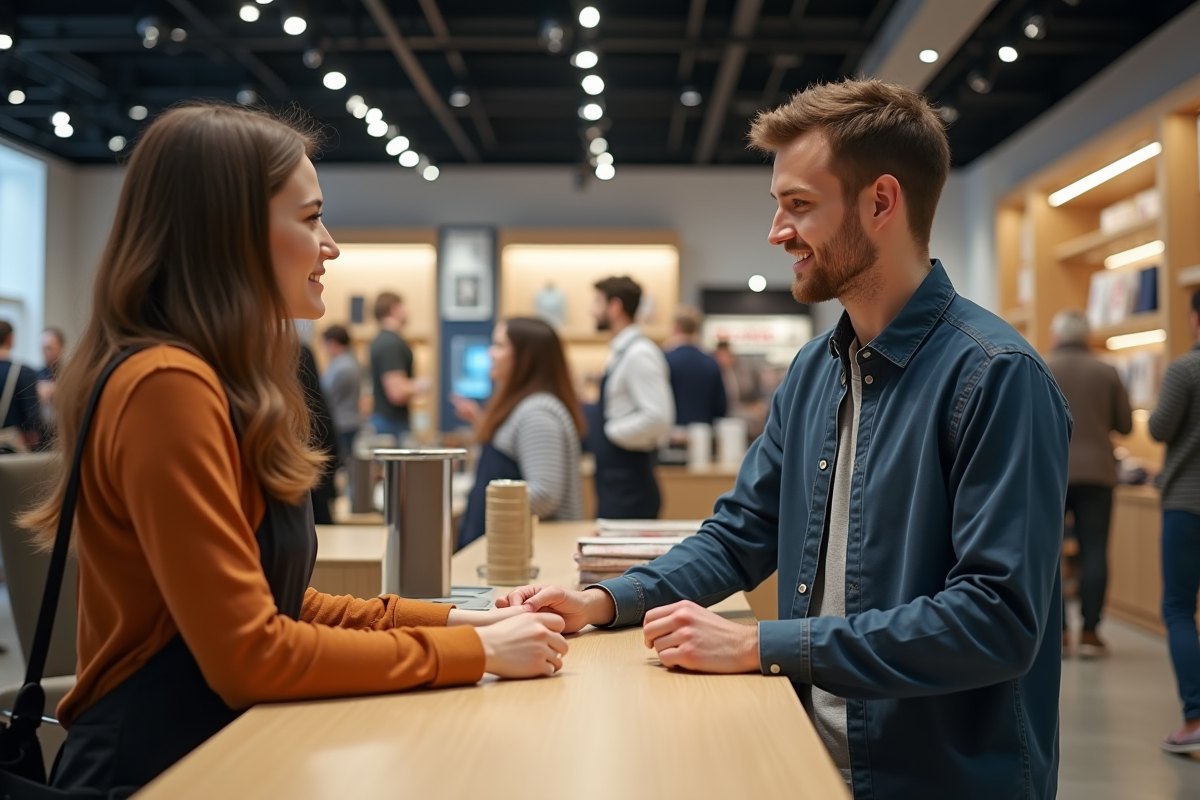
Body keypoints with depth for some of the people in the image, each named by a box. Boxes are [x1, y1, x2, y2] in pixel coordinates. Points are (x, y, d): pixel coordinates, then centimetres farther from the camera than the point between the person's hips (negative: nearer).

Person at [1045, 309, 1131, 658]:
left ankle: (1057, 632, 4)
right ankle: (1090, 633, 3)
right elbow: (1125, 425, 5)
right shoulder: (1107, 373, 2)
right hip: (1096, 472, 1)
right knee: (1094, 551, 4)